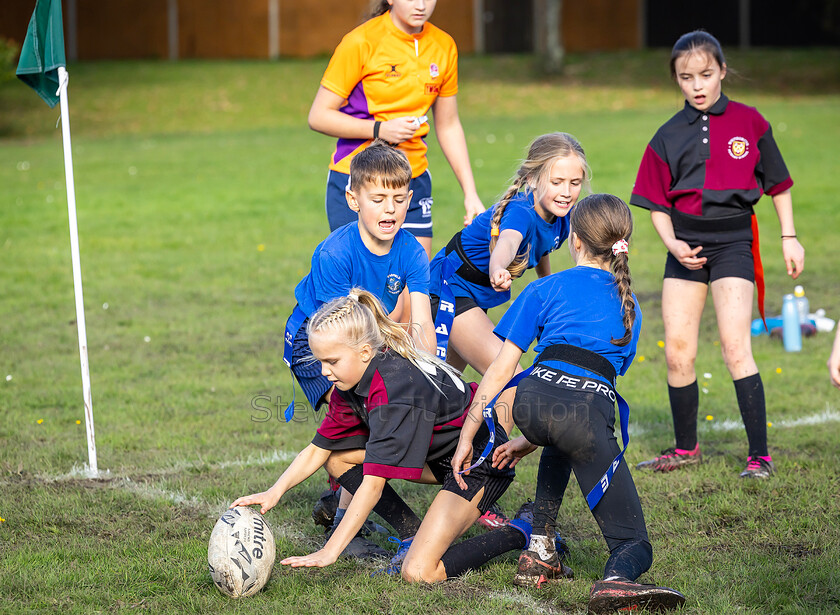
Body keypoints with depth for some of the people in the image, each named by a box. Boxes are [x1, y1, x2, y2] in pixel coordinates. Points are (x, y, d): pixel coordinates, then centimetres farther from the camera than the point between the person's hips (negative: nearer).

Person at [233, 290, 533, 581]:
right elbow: (317, 449, 4)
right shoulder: (353, 380, -5)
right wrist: (275, 491, -13)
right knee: (338, 456, -1)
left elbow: (373, 484, -34)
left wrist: (329, 552, -32)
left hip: (482, 462, -9)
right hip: (439, 452, 9)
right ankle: (413, 534, 3)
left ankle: (516, 533, 1)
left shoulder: (395, 387, -32)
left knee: (419, 572, -21)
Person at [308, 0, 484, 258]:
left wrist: (470, 192, 10)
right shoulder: (361, 43, -10)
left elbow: (448, 126, 14)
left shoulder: (443, 46, 5)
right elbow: (319, 116, -9)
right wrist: (380, 129, -20)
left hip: (414, 179, 5)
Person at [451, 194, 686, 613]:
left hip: (533, 400, 0)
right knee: (633, 544, 9)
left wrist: (466, 438, 19)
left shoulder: (546, 289, 20)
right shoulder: (629, 307, 31)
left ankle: (539, 551, 30)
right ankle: (617, 579, -29)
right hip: (594, 408, 0)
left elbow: (500, 370, 14)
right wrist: (527, 444, 39)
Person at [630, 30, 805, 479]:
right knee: (677, 352, 3)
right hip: (686, 248, 3)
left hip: (732, 243, -3)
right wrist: (672, 242, -10)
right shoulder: (669, 137, 4)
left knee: (735, 347, -14)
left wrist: (789, 237, 6)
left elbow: (777, 183, 9)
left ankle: (760, 454, -10)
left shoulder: (748, 122, 0)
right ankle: (685, 447, 22)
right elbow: (657, 205, 8)